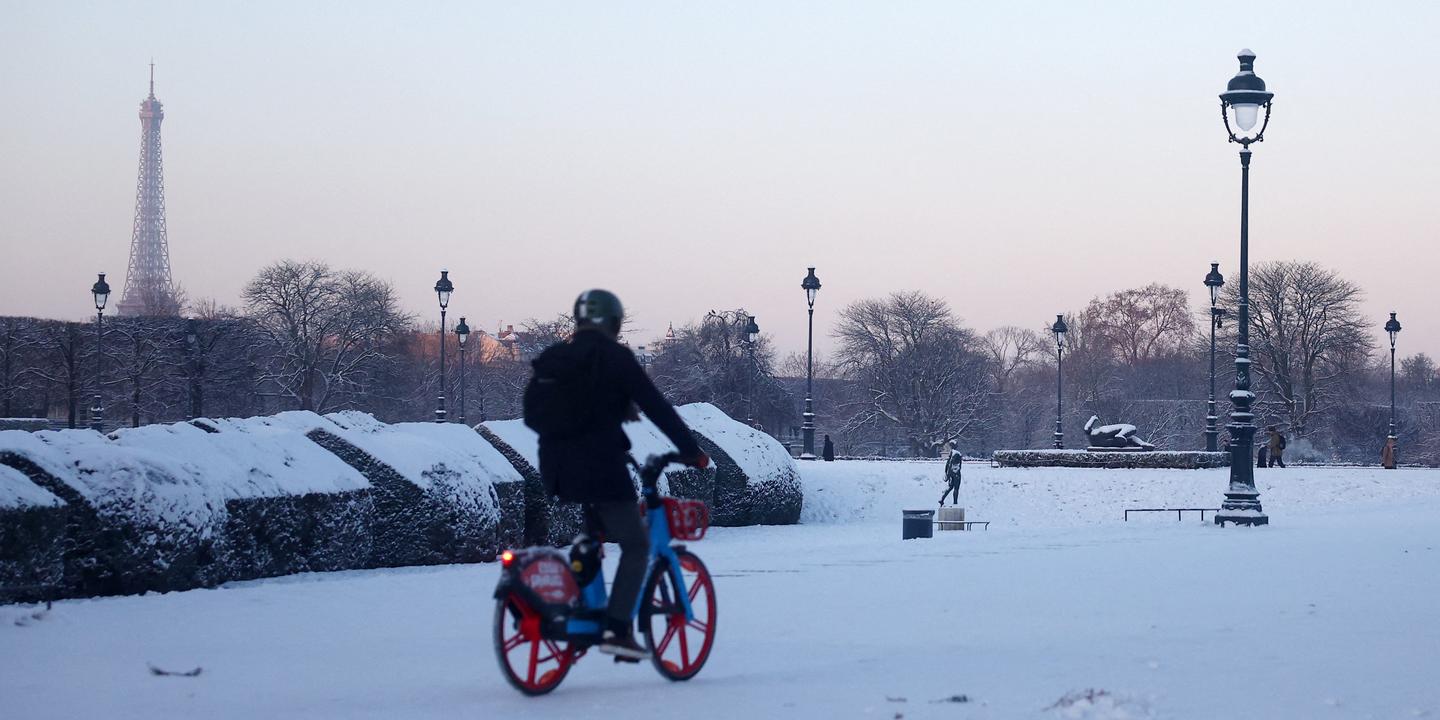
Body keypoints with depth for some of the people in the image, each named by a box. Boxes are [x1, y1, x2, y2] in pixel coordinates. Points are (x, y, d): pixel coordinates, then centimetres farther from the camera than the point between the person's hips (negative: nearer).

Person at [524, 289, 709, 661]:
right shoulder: (614, 357, -6)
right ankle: (617, 629, -9)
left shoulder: (551, 358, 12)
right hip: (598, 466, -6)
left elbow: (532, 413, 19)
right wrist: (692, 450, 1)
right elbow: (656, 407, -7)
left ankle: (589, 536, 19)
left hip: (555, 469, 6)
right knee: (636, 545, 3)